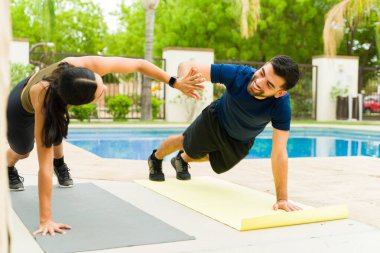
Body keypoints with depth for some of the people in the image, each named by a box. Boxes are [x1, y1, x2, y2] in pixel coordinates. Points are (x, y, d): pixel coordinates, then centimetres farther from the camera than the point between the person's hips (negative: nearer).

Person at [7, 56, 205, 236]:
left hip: (55, 94, 3)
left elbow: (139, 65, -29)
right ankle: (8, 169, 49)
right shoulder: (43, 101, -51)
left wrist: (176, 83, -25)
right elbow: (44, 165, -48)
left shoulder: (90, 66, -44)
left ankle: (60, 163, 39)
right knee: (22, 151, 16)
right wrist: (45, 220, -47)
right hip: (21, 106, -3)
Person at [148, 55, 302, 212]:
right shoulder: (238, 74, -42)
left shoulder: (281, 105, -43)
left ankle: (182, 160, 62)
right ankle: (156, 158, 57)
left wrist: (282, 198, -40)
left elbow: (279, 153, -39)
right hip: (215, 120, -2)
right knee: (185, 143, 22)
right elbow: (187, 66, -35)